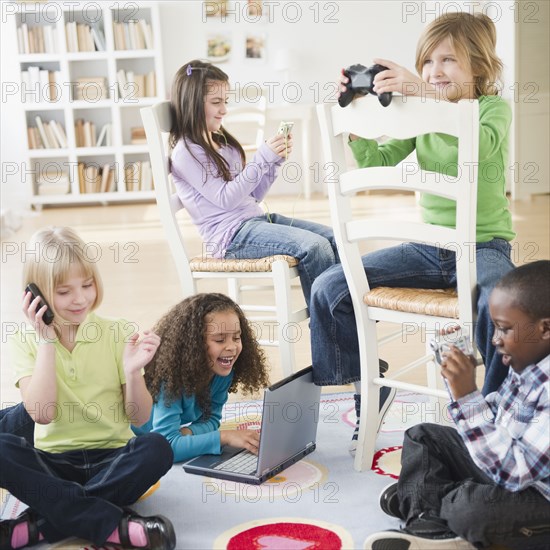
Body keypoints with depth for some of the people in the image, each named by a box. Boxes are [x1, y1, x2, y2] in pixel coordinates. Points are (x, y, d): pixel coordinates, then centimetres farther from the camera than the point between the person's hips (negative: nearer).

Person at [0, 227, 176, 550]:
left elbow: (139, 417, 1)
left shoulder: (119, 333, 1)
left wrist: (133, 371, -18)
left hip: (111, 461, 0)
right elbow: (42, 414, -12)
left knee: (157, 448, -30)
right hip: (53, 463, 0)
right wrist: (47, 342, -14)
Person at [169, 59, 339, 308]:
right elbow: (226, 198, -15)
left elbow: (253, 195, 16)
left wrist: (274, 160, 2)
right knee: (314, 247, -25)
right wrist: (263, 158, -15)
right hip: (231, 235, -9)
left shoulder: (224, 143, 17)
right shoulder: (186, 153, -8)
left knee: (334, 239, -6)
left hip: (257, 218, 9)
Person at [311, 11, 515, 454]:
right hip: (427, 246, 5)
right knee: (329, 287, -9)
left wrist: (424, 94, -40)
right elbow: (377, 161, 1)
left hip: (484, 246, -5)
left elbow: (481, 144, -29)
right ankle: (364, 394, 9)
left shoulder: (495, 108, -4)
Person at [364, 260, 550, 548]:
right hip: (510, 463, 9)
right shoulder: (526, 363, -4)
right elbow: (499, 418, 10)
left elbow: (516, 473, -35)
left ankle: (424, 498, 1)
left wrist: (467, 397, -34)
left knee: (472, 510, -34)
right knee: (422, 436, 11)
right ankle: (429, 526, -8)